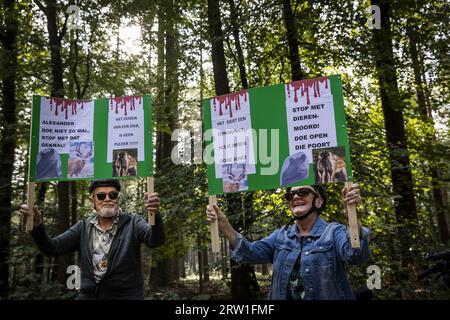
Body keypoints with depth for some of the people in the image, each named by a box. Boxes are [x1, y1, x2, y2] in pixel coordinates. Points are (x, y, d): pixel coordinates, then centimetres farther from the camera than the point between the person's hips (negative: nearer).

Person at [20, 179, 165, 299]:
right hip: (89, 295, 4)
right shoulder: (83, 227, 8)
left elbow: (155, 240, -20)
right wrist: (37, 224, -15)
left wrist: (155, 214, -40)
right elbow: (52, 249, 3)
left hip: (125, 295, -3)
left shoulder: (133, 223, -3)